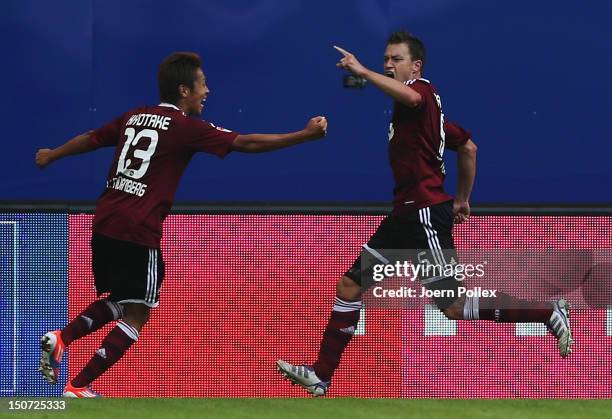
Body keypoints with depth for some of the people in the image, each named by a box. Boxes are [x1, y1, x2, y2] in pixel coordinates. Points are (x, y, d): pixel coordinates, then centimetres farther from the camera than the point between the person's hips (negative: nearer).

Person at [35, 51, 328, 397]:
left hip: (105, 225, 8)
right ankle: (78, 388, -2)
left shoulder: (134, 117, 13)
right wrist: (306, 135, -5)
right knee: (137, 316, 3)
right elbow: (247, 143, -10)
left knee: (117, 302, 26)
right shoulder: (186, 127, -7)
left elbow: (90, 140, 27)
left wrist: (52, 156, 46)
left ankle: (60, 339, 5)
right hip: (138, 233, -8)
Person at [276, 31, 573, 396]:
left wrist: (363, 72, -33)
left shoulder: (423, 90, -8)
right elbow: (468, 148, 27)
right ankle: (321, 375, 10)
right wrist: (462, 199, 31)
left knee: (455, 308, -9)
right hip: (407, 213, 10)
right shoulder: (421, 108, 20)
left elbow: (410, 96, -36)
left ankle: (549, 313, 0)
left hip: (426, 213, -10)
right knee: (350, 285, 7)